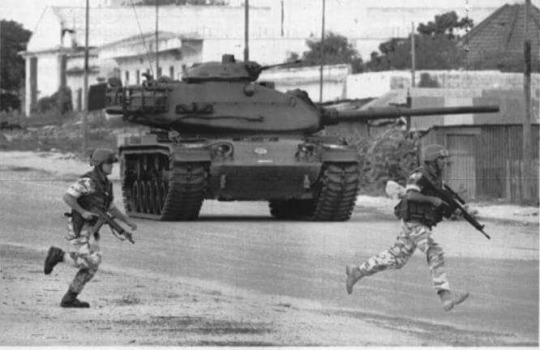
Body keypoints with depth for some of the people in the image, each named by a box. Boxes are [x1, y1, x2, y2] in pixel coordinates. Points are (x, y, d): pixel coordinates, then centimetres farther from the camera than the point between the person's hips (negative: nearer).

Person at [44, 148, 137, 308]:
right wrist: (83, 212, -23)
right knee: (90, 262, -16)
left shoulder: (105, 184, 14)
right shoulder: (87, 181, -16)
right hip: (79, 228, -9)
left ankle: (69, 299, 7)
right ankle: (58, 255, 1)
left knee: (91, 267, 3)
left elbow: (111, 208, 24)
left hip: (90, 230, 9)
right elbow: (67, 197, -21)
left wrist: (128, 221, 15)